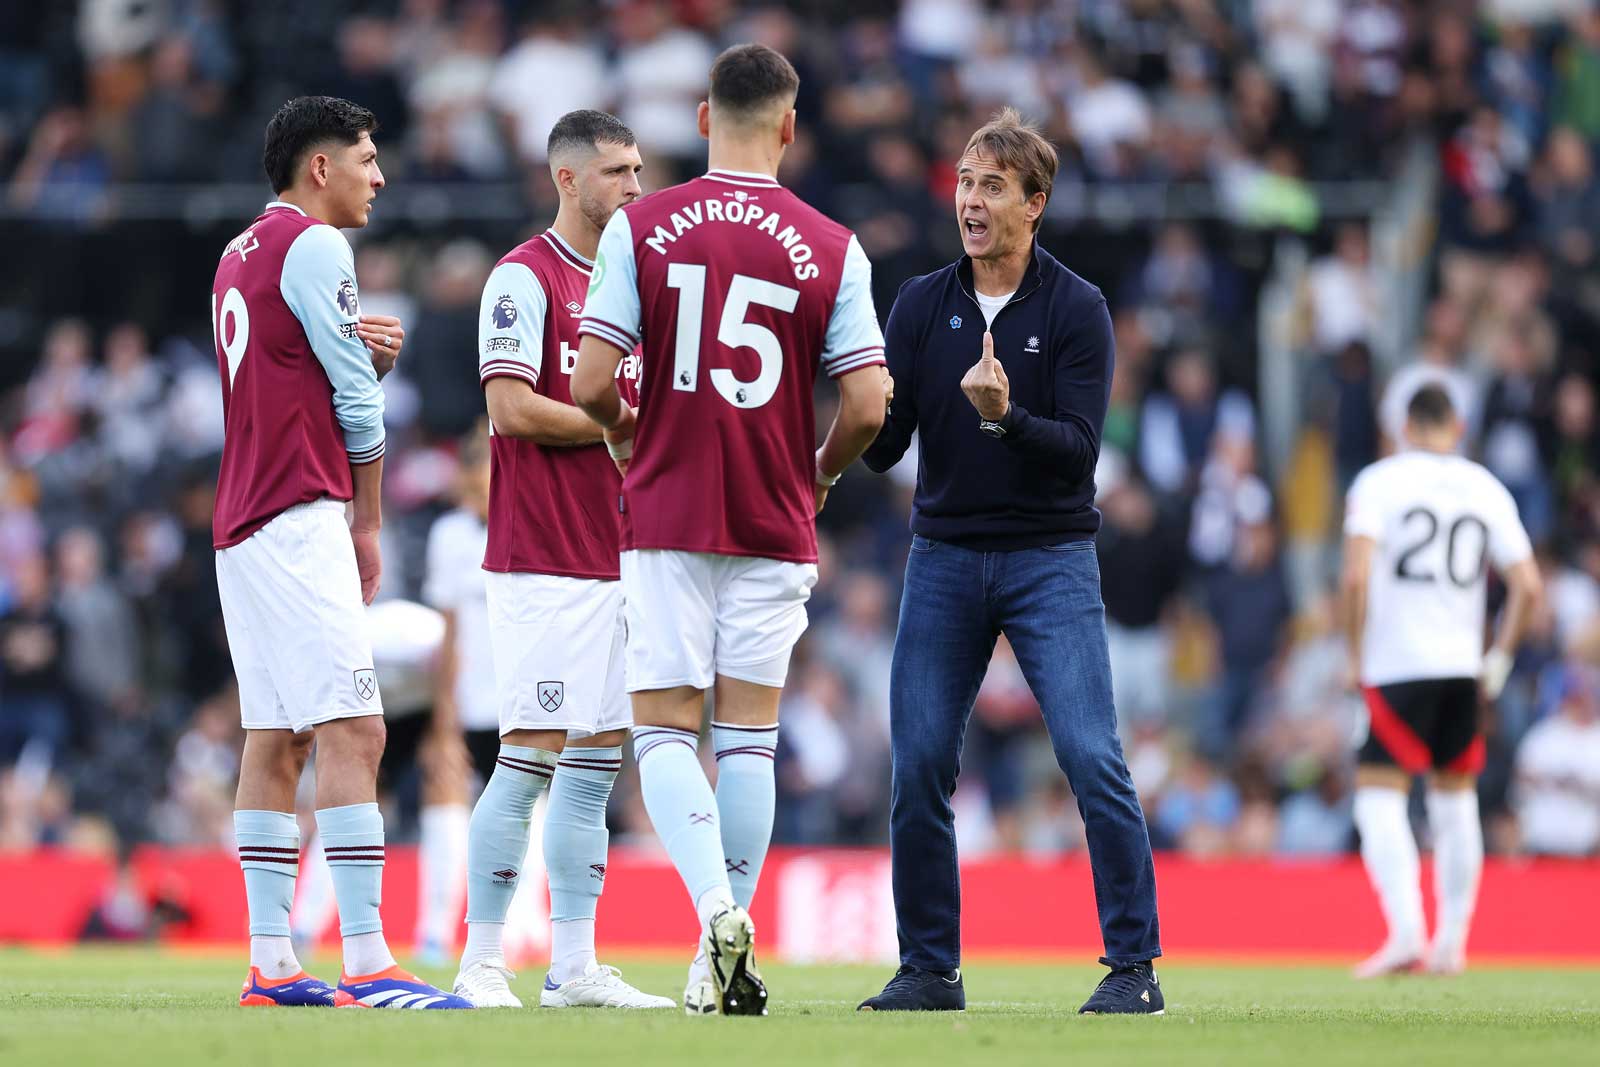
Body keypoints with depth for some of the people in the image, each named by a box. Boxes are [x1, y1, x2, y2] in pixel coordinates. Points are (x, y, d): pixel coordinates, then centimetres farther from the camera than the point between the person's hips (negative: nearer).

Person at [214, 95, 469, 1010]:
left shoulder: (241, 255, 20)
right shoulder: (314, 246, -8)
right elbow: (356, 402, -6)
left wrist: (375, 355, 2)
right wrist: (370, 524, 6)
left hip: (243, 523, 10)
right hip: (301, 518, -10)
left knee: (275, 741, 8)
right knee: (353, 732, -14)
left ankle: (271, 964, 6)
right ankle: (367, 962, -21)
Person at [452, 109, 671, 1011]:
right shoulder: (525, 277, -7)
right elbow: (513, 407, -15)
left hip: (619, 557, 8)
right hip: (543, 559, -8)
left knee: (596, 762, 7)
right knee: (532, 756, -10)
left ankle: (575, 967, 9)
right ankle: (482, 961, -5)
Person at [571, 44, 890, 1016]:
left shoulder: (640, 228, -3)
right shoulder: (833, 250, -2)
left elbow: (593, 386, -7)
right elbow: (867, 405, -6)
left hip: (666, 516, -1)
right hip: (775, 525, 1)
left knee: (665, 727, 3)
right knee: (749, 732, 10)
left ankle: (717, 903, -21)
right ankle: (735, 966, 10)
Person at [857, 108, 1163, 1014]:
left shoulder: (1076, 310, -4)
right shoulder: (922, 304, 5)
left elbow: (1080, 449, -12)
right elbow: (882, 447, 1)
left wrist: (1006, 416, -29)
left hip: (1050, 557, -3)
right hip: (944, 556, 3)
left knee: (1093, 759, -12)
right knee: (919, 767, -1)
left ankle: (1135, 966, -5)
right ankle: (930, 969, 10)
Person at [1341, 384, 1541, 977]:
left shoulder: (1379, 482, -3)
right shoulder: (1487, 490, 7)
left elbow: (1357, 576, -14)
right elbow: (1528, 586, 2)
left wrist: (1356, 655, -4)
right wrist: (1500, 656, 13)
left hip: (1396, 666, -4)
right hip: (1461, 667, 4)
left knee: (1380, 797, -5)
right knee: (1455, 800, 15)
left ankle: (1406, 933, -22)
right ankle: (1452, 942, 18)